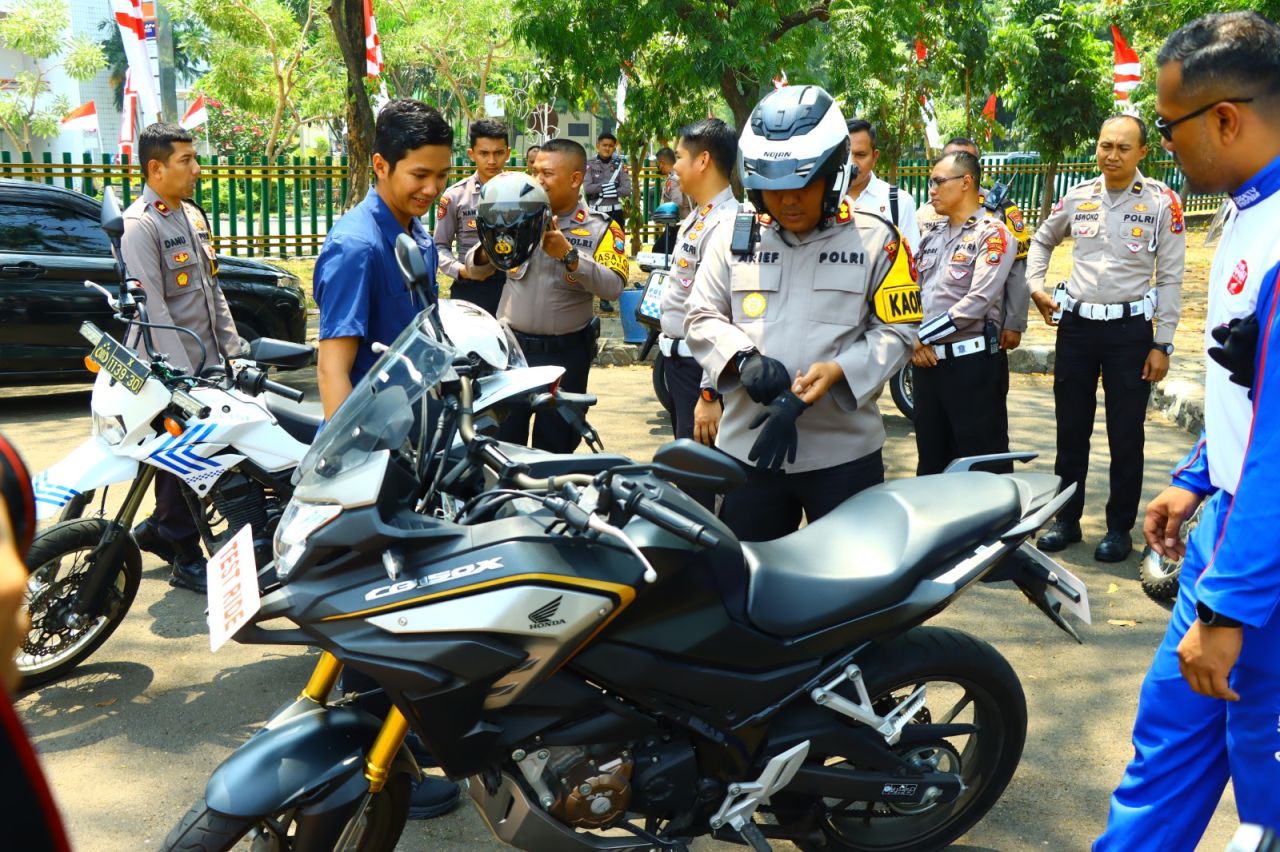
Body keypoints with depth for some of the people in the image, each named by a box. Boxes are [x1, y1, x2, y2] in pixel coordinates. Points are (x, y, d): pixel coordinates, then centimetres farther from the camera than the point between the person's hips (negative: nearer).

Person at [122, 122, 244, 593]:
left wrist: (233, 347, 14)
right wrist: (182, 373, -23)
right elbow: (152, 307, -19)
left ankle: (157, 529, 32)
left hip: (207, 363, 8)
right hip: (170, 369, -8)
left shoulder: (193, 216, 15)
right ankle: (186, 558, 9)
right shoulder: (139, 225, -13)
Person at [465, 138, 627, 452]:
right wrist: (487, 251, -16)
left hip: (565, 354, -2)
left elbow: (613, 286, -16)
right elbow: (475, 269, 6)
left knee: (555, 448, 12)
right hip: (510, 346, 2)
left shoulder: (600, 228, -4)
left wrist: (569, 255, -25)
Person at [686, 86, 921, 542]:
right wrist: (742, 358, -14)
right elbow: (702, 317, 7)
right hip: (748, 449, 2)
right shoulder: (734, 236, 6)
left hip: (843, 452, -2)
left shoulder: (875, 238, 0)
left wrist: (836, 371, -21)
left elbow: (896, 330, -3)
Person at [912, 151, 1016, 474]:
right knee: (931, 459, 15)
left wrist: (924, 337, -13)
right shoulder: (931, 236, 15)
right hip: (927, 362, 7)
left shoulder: (992, 234, -8)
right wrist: (912, 341, -3)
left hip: (972, 363, -7)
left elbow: (978, 302, -18)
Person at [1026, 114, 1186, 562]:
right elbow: (1041, 241, 22)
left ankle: (1120, 528, 18)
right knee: (1071, 429, 11)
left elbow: (1170, 278, -4)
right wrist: (1036, 286, 6)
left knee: (1126, 436, 4)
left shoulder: (1162, 201, -6)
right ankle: (1066, 519, 24)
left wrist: (1162, 344, -7)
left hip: (1130, 328, -3)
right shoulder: (1077, 197, 4)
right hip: (1075, 324, 3)